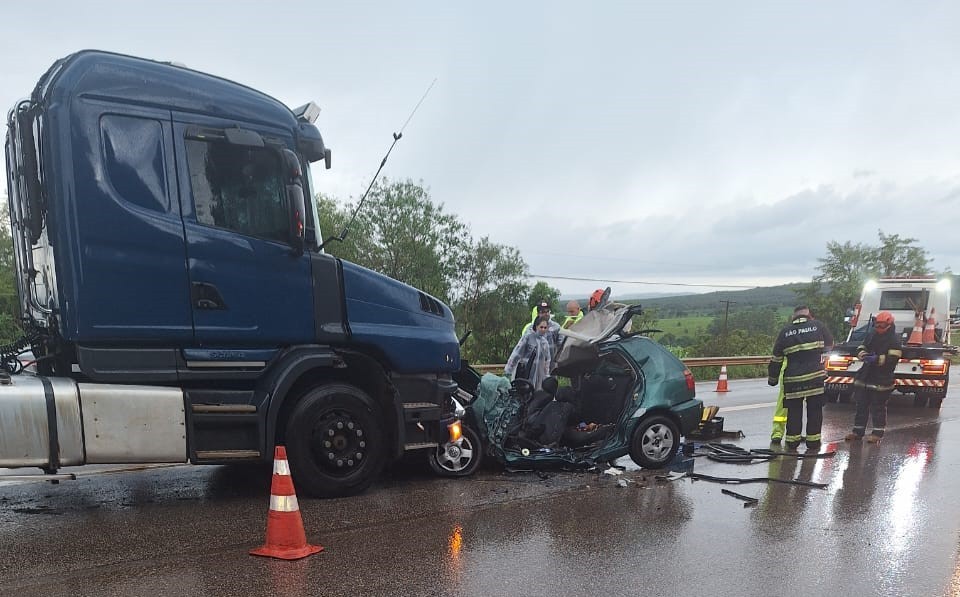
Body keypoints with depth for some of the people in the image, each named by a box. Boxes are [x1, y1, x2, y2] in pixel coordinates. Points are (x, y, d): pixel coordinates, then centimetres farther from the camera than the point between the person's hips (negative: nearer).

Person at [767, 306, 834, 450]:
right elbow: (829, 345, 20)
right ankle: (813, 440, 11)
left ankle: (792, 439, 12)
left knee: (794, 410, 10)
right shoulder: (818, 326, 4)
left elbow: (776, 358, 8)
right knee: (814, 409, 8)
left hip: (792, 379, 1)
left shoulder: (785, 331, 6)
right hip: (815, 376, -1)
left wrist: (772, 378, 18)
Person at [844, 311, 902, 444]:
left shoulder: (894, 340, -9)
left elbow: (893, 358, -18)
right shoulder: (871, 336, 13)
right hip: (865, 377, 7)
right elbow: (861, 348, 16)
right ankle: (858, 431, 17)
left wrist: (877, 359, -27)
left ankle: (878, 432, 12)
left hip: (882, 379, -7)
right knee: (861, 405, 10)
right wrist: (863, 355, -6)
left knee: (878, 407, 1)